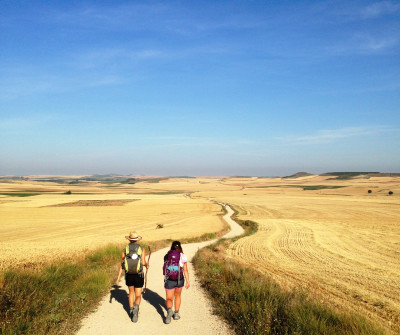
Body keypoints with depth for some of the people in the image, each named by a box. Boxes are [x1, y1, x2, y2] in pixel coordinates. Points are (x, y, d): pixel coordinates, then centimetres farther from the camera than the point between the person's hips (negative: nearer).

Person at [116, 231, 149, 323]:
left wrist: (118, 278, -3)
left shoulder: (125, 250, 0)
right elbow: (143, 262, -15)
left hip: (128, 275, 2)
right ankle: (136, 308, -25)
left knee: (131, 292, 26)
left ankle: (131, 311, 29)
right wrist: (147, 265, 10)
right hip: (138, 276, -2)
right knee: (138, 296, 5)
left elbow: (122, 265, -5)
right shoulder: (142, 249, -4)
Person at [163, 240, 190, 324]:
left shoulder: (167, 256, -1)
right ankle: (176, 314, 27)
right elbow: (185, 270, -10)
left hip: (169, 280, 0)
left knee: (169, 299, 4)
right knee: (177, 296, 23)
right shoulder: (182, 256, -6)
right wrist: (188, 281, -7)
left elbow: (165, 267, 11)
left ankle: (169, 310, -26)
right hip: (179, 280, 0)